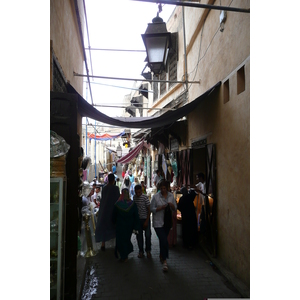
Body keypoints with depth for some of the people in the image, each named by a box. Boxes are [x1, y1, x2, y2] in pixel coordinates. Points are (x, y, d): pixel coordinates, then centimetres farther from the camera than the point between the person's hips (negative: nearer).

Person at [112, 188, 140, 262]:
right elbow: (136, 217, -11)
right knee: (127, 239, 23)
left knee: (121, 240, 13)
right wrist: (136, 228, -6)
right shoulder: (133, 204, -14)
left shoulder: (117, 204, -15)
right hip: (129, 227, 2)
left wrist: (115, 223, 17)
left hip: (120, 226, -2)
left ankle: (124, 257, 20)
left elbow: (114, 216, -1)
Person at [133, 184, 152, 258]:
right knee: (139, 236, 8)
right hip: (138, 219, 4)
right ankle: (141, 251, 21)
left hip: (145, 219, -4)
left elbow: (149, 209, -12)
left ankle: (148, 250, 21)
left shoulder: (145, 197, -15)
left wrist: (147, 221, -14)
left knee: (148, 235, 1)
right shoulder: (134, 197, 1)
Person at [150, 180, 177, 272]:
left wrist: (172, 205, -14)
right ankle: (164, 261, 1)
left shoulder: (171, 196, 3)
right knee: (164, 241, -11)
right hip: (158, 222, -4)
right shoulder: (156, 196, -8)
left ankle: (161, 256, 39)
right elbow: (151, 209, -8)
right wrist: (161, 208, -21)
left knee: (163, 240, 18)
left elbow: (175, 208, 8)